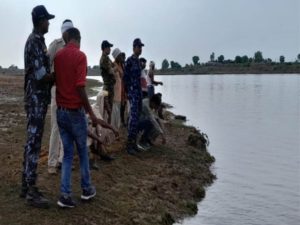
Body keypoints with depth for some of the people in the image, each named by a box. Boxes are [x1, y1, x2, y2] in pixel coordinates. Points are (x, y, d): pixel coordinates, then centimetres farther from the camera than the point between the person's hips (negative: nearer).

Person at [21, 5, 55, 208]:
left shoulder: (36, 40, 17)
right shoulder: (35, 42, -15)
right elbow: (41, 76, -19)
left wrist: (54, 77, 7)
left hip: (37, 98, 10)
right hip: (37, 98, -10)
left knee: (32, 141, 12)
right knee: (34, 142, -7)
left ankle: (26, 185, 20)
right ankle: (31, 190, -2)